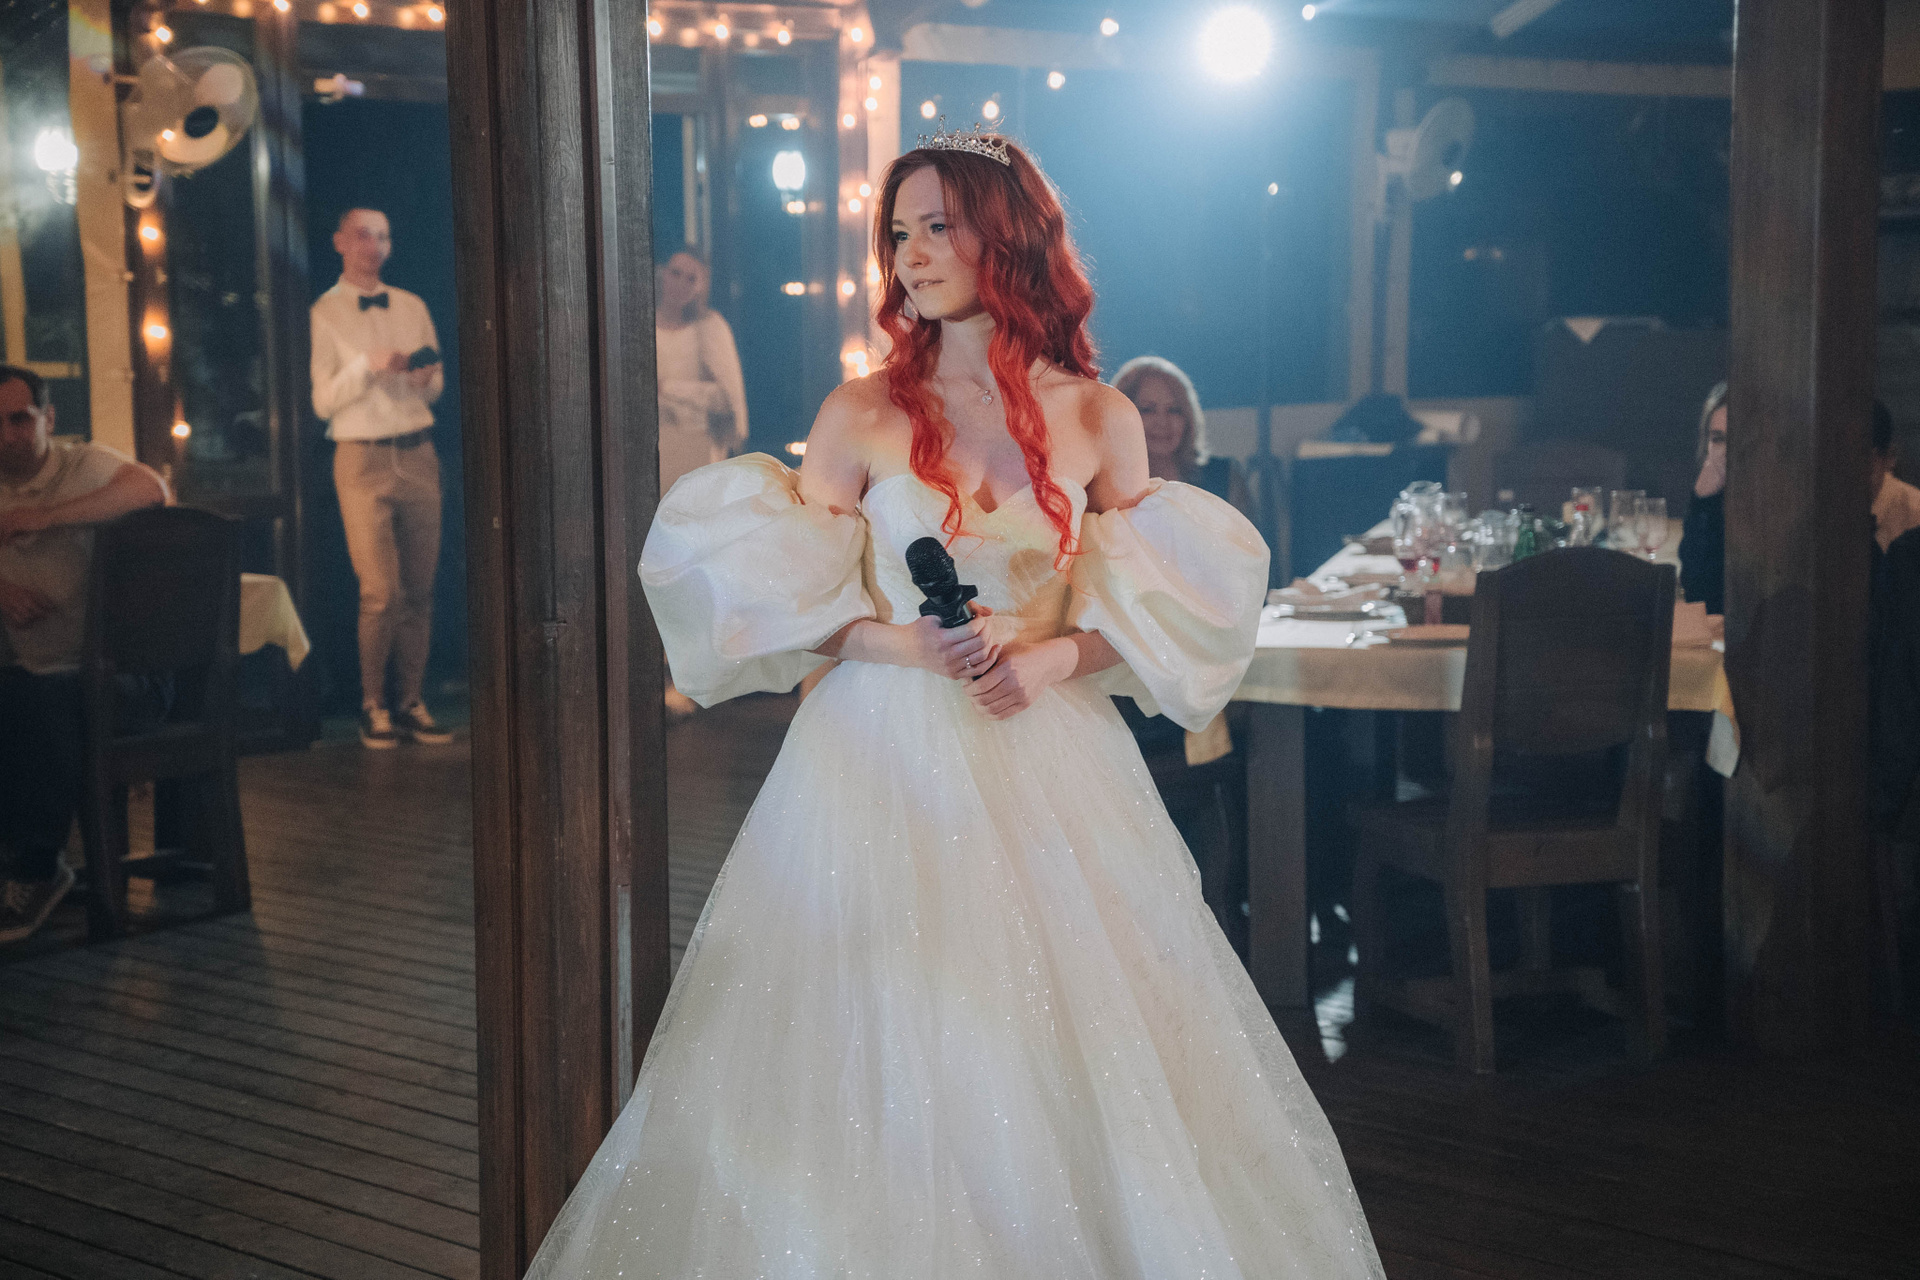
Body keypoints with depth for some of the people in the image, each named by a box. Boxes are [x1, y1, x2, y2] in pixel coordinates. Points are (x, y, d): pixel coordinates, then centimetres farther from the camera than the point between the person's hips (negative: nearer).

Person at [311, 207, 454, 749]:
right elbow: (322, 400, -4)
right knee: (380, 590, -9)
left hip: (419, 455, 4)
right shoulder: (324, 314, 2)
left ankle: (411, 703, 9)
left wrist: (426, 378, -3)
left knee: (420, 588, 2)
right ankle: (373, 706, 4)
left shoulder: (412, 307, 15)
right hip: (363, 459, -4)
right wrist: (368, 366, -16)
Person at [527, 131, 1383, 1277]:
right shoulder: (862, 416, -1)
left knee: (1066, 1053, 5)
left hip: (1048, 762, 1)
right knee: (878, 1061, 2)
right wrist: (901, 643, -14)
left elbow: (1164, 605, 7)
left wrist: (1061, 655, -10)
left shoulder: (1100, 419, 3)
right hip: (884, 758, -1)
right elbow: (789, 602, 1)